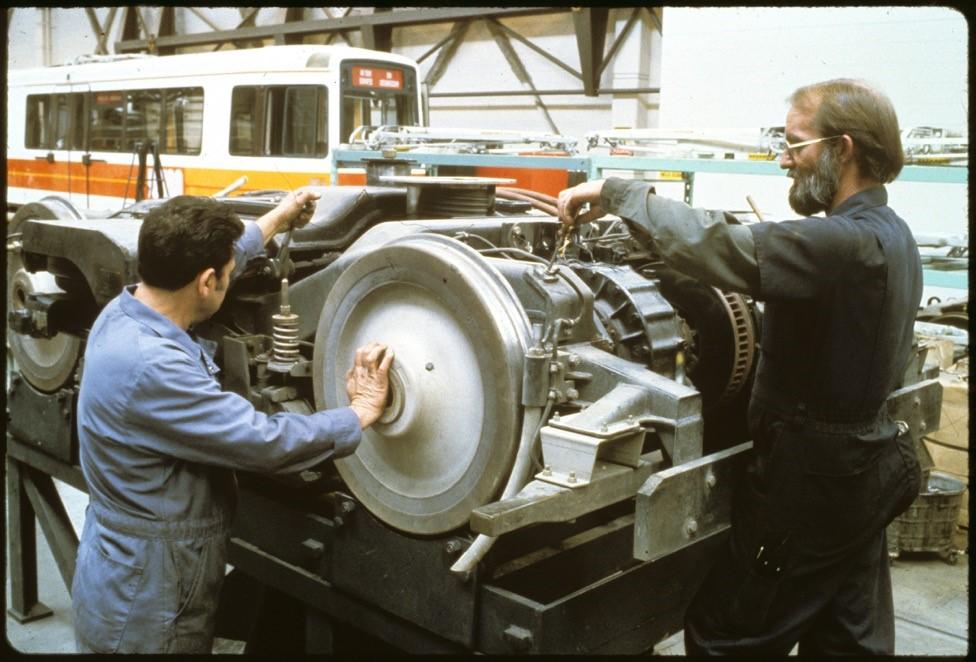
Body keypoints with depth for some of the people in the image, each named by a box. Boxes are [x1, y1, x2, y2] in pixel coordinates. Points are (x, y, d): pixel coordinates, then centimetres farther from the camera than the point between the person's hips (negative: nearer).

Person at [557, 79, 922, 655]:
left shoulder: (845, 243, -24)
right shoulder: (892, 233, 9)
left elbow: (716, 247, -32)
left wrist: (616, 192, -22)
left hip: (813, 479, -10)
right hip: (867, 470, 10)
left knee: (723, 636, 3)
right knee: (850, 636, 19)